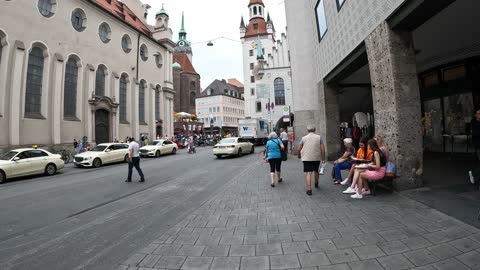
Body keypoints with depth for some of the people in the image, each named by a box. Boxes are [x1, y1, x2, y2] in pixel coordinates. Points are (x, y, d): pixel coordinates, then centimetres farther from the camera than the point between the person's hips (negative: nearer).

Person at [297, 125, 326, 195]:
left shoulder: (304, 138, 2)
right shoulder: (319, 137, 2)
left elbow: (299, 149, 6)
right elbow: (323, 149, -3)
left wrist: (299, 155, 24)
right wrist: (323, 158, 5)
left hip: (306, 158, -2)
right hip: (317, 158, 2)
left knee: (308, 173, -3)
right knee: (316, 171, 23)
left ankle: (309, 189, -11)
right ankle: (316, 184, 44)